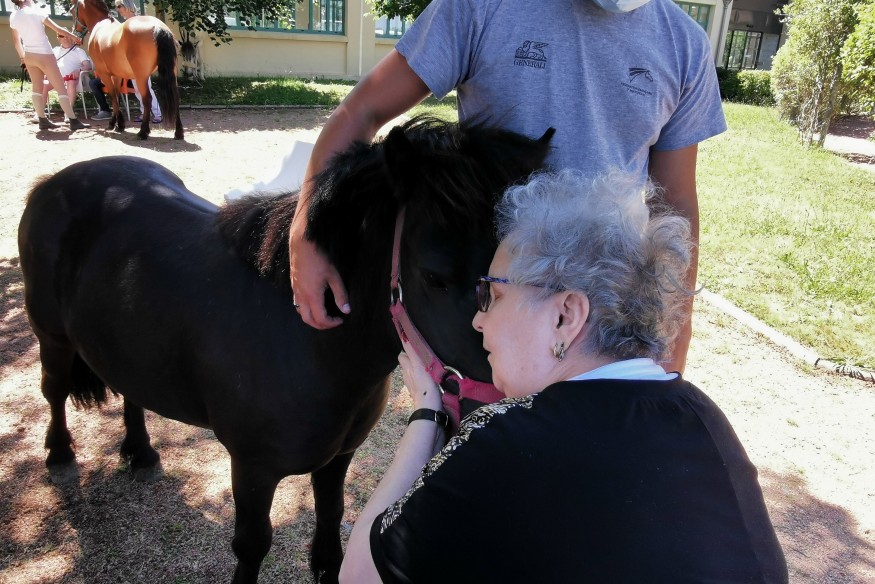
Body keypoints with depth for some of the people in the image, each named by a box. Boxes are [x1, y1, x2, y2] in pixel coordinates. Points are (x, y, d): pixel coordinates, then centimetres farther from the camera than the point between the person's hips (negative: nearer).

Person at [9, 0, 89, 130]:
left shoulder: (13, 17, 5)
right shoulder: (37, 12, -13)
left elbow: (16, 40, 13)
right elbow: (58, 29, -10)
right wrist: (75, 37, 4)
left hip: (29, 56, 6)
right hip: (44, 55, -6)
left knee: (37, 87, 14)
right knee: (60, 87, -3)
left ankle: (43, 120, 15)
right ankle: (73, 121, -6)